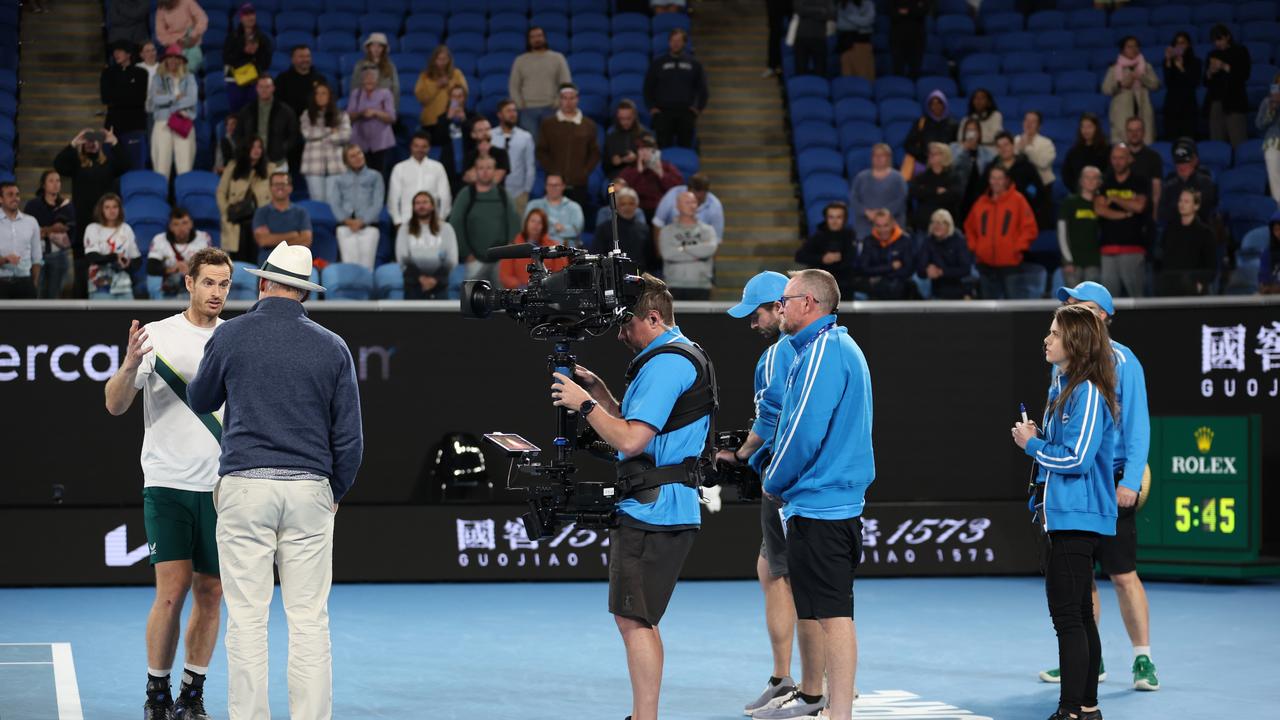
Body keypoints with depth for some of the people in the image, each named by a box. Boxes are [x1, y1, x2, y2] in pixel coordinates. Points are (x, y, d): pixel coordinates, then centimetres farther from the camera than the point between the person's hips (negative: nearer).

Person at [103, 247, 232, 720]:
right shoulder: (158, 336, -1)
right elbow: (115, 405, -5)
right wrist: (131, 365, -23)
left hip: (222, 486, 3)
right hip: (168, 483, -3)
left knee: (210, 594, 5)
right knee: (172, 591, -9)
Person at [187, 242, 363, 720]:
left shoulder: (231, 335, 1)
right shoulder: (332, 347, 4)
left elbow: (200, 400, 18)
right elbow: (350, 436, 5)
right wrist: (336, 492, 18)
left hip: (244, 485, -1)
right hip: (309, 488, 1)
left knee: (247, 620, 1)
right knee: (309, 620, 4)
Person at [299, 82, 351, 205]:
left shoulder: (341, 115, 7)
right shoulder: (307, 115, 9)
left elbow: (345, 135, -6)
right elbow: (307, 133, -5)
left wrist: (320, 137, -2)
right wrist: (330, 131, -2)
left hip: (335, 164, -1)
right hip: (314, 163, 1)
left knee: (333, 201, -6)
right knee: (317, 200, -3)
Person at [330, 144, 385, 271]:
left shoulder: (375, 176, 16)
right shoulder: (339, 179, 21)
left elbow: (378, 202, 5)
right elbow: (334, 203, 9)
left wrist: (362, 221, -8)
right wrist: (347, 221, -9)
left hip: (368, 226, -1)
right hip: (346, 227, 1)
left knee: (366, 265, -12)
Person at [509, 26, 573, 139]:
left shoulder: (557, 58, 7)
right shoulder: (520, 60, 11)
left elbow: (566, 84, 3)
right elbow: (513, 86, 11)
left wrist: (558, 103, -8)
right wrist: (520, 105, -3)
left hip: (550, 109, -1)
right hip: (528, 109, 1)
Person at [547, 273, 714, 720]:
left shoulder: (666, 363, -15)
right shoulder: (681, 356, 19)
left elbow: (630, 440, -23)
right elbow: (641, 429, 23)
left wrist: (584, 404, -12)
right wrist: (599, 393, 13)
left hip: (653, 512, -11)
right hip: (647, 510, 11)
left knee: (633, 619, -10)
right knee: (634, 618, 15)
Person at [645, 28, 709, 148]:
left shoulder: (693, 63, 9)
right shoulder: (658, 63, 7)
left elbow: (702, 88, 14)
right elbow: (648, 87, 10)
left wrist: (699, 108, 4)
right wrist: (651, 107, 1)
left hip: (686, 114, 1)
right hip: (663, 113, -1)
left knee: (685, 147, 1)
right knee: (664, 147, -4)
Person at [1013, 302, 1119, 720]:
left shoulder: (1088, 393, -16)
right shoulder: (1064, 386, 14)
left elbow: (1076, 458, -22)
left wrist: (1032, 445, -9)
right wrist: (1036, 438, 4)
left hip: (1076, 518, -10)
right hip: (1061, 514, 10)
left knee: (1067, 615, -9)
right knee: (1079, 614, 15)